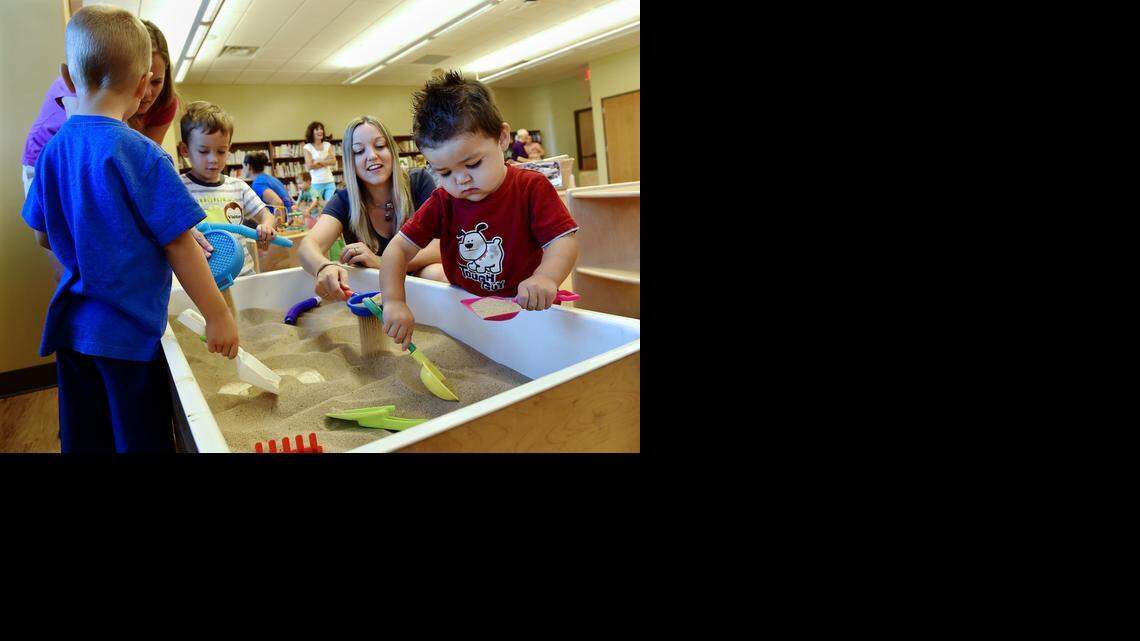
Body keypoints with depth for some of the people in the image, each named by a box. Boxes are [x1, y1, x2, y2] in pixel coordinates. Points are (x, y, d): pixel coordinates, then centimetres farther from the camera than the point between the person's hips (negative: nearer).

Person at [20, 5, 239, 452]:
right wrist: (218, 316, -11)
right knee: (141, 440, 6)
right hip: (128, 333, -6)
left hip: (70, 328, 6)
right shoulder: (142, 154, -16)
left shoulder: (53, 149, 4)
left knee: (82, 440, 18)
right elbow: (179, 247, -17)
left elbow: (44, 237, 14)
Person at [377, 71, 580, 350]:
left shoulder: (532, 188, -11)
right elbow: (398, 248, -2)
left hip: (526, 312, -5)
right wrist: (394, 302, -18)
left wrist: (545, 277, -41)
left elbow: (564, 241, -19)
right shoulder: (443, 201, -2)